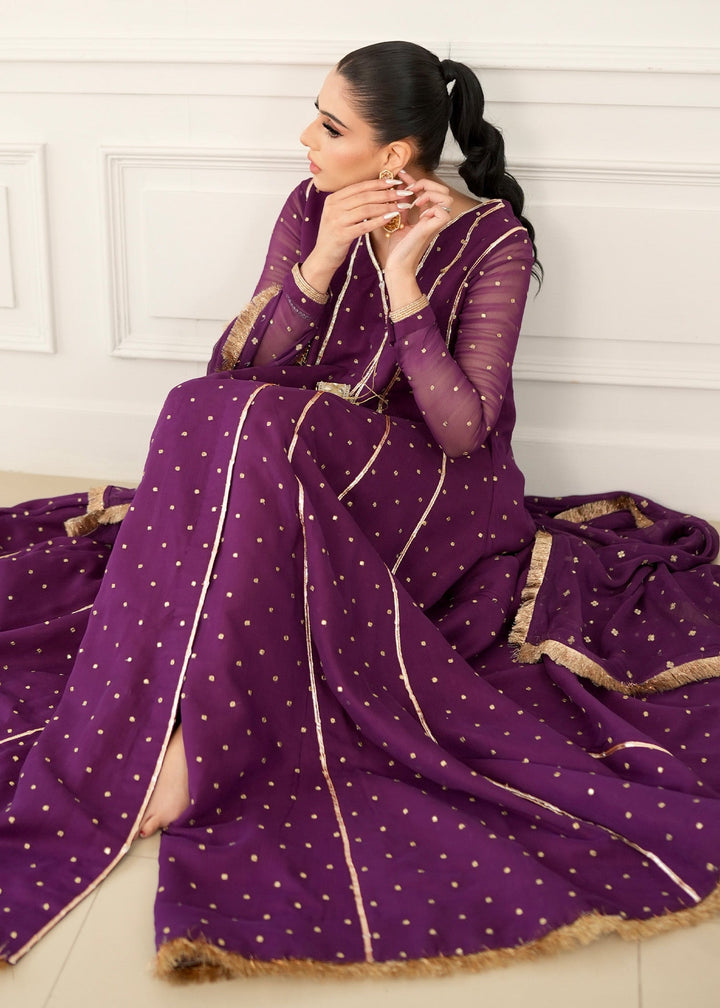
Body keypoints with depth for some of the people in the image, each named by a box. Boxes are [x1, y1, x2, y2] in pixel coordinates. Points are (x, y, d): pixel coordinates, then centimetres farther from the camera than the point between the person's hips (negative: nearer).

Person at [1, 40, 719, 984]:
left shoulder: (494, 242, -10)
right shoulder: (311, 209, 2)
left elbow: (462, 429, -19)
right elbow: (237, 369, -5)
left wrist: (401, 276, -23)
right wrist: (321, 263, -19)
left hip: (439, 497, -5)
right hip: (302, 475, 5)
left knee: (252, 428, -32)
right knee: (224, 416, -28)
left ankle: (184, 735, -28)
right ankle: (185, 725, -25)